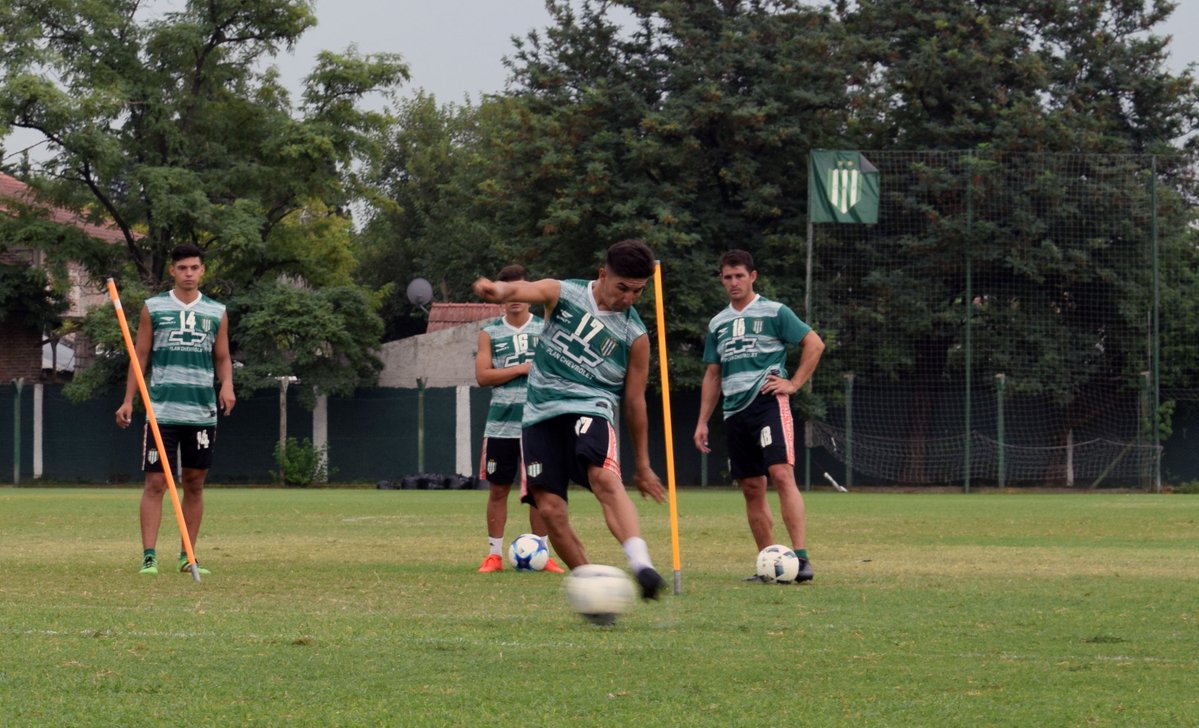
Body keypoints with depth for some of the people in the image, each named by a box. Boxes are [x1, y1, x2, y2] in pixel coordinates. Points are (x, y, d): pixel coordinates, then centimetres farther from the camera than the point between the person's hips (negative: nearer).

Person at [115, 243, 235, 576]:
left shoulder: (217, 312, 9)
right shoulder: (153, 308, 4)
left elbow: (222, 358, 14)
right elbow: (140, 356, 6)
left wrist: (227, 384, -6)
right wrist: (128, 400, -2)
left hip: (203, 411, 2)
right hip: (162, 410, -2)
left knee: (195, 483, 6)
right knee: (155, 482, -7)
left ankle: (187, 556, 12)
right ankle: (149, 556, -7)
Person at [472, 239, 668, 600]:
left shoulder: (634, 336, 3)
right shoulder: (563, 294, 3)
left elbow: (635, 401, 10)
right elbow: (524, 290, -19)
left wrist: (642, 464, 14)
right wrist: (499, 290, -45)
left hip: (590, 409, -2)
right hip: (541, 413, 2)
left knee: (605, 479, -31)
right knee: (550, 509, -7)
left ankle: (642, 565, -45)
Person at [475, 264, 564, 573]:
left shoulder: (546, 328, 8)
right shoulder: (490, 333, 7)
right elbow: (482, 376, -3)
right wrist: (521, 369, -10)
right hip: (501, 425, 0)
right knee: (498, 488, 1)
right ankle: (495, 554, 6)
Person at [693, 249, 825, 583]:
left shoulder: (774, 312, 1)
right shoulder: (718, 323, 17)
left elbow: (814, 343, 0)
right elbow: (712, 375, 22)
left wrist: (794, 384, -7)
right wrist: (702, 421, 17)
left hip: (768, 403, -6)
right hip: (735, 411, 6)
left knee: (781, 474, -20)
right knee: (752, 489, 6)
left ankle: (801, 558, -26)